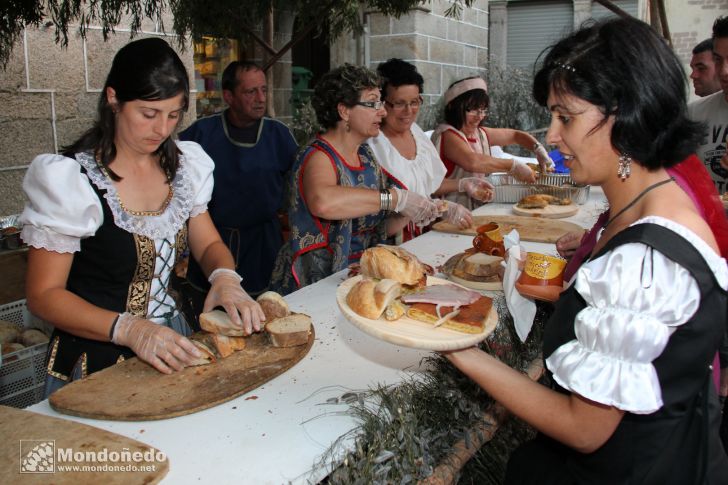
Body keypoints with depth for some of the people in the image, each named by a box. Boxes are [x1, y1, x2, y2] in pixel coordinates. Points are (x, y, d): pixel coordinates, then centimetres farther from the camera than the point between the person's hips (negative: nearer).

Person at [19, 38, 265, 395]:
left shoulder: (184, 165, 3)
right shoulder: (72, 178, -13)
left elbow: (208, 244, 12)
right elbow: (43, 295, -11)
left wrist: (224, 277, -12)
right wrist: (129, 329, -26)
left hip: (171, 346, 4)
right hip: (96, 361, -3)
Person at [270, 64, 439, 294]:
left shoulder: (365, 155, 10)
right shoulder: (319, 157, -14)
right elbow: (322, 202, -39)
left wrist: (407, 214, -5)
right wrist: (397, 198, -32)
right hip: (316, 284, -7)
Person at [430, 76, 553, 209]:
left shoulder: (480, 133, 14)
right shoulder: (447, 135, -11)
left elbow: (516, 135, 27)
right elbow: (472, 162, -28)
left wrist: (539, 149, 8)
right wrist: (513, 166, -22)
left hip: (480, 206, 8)